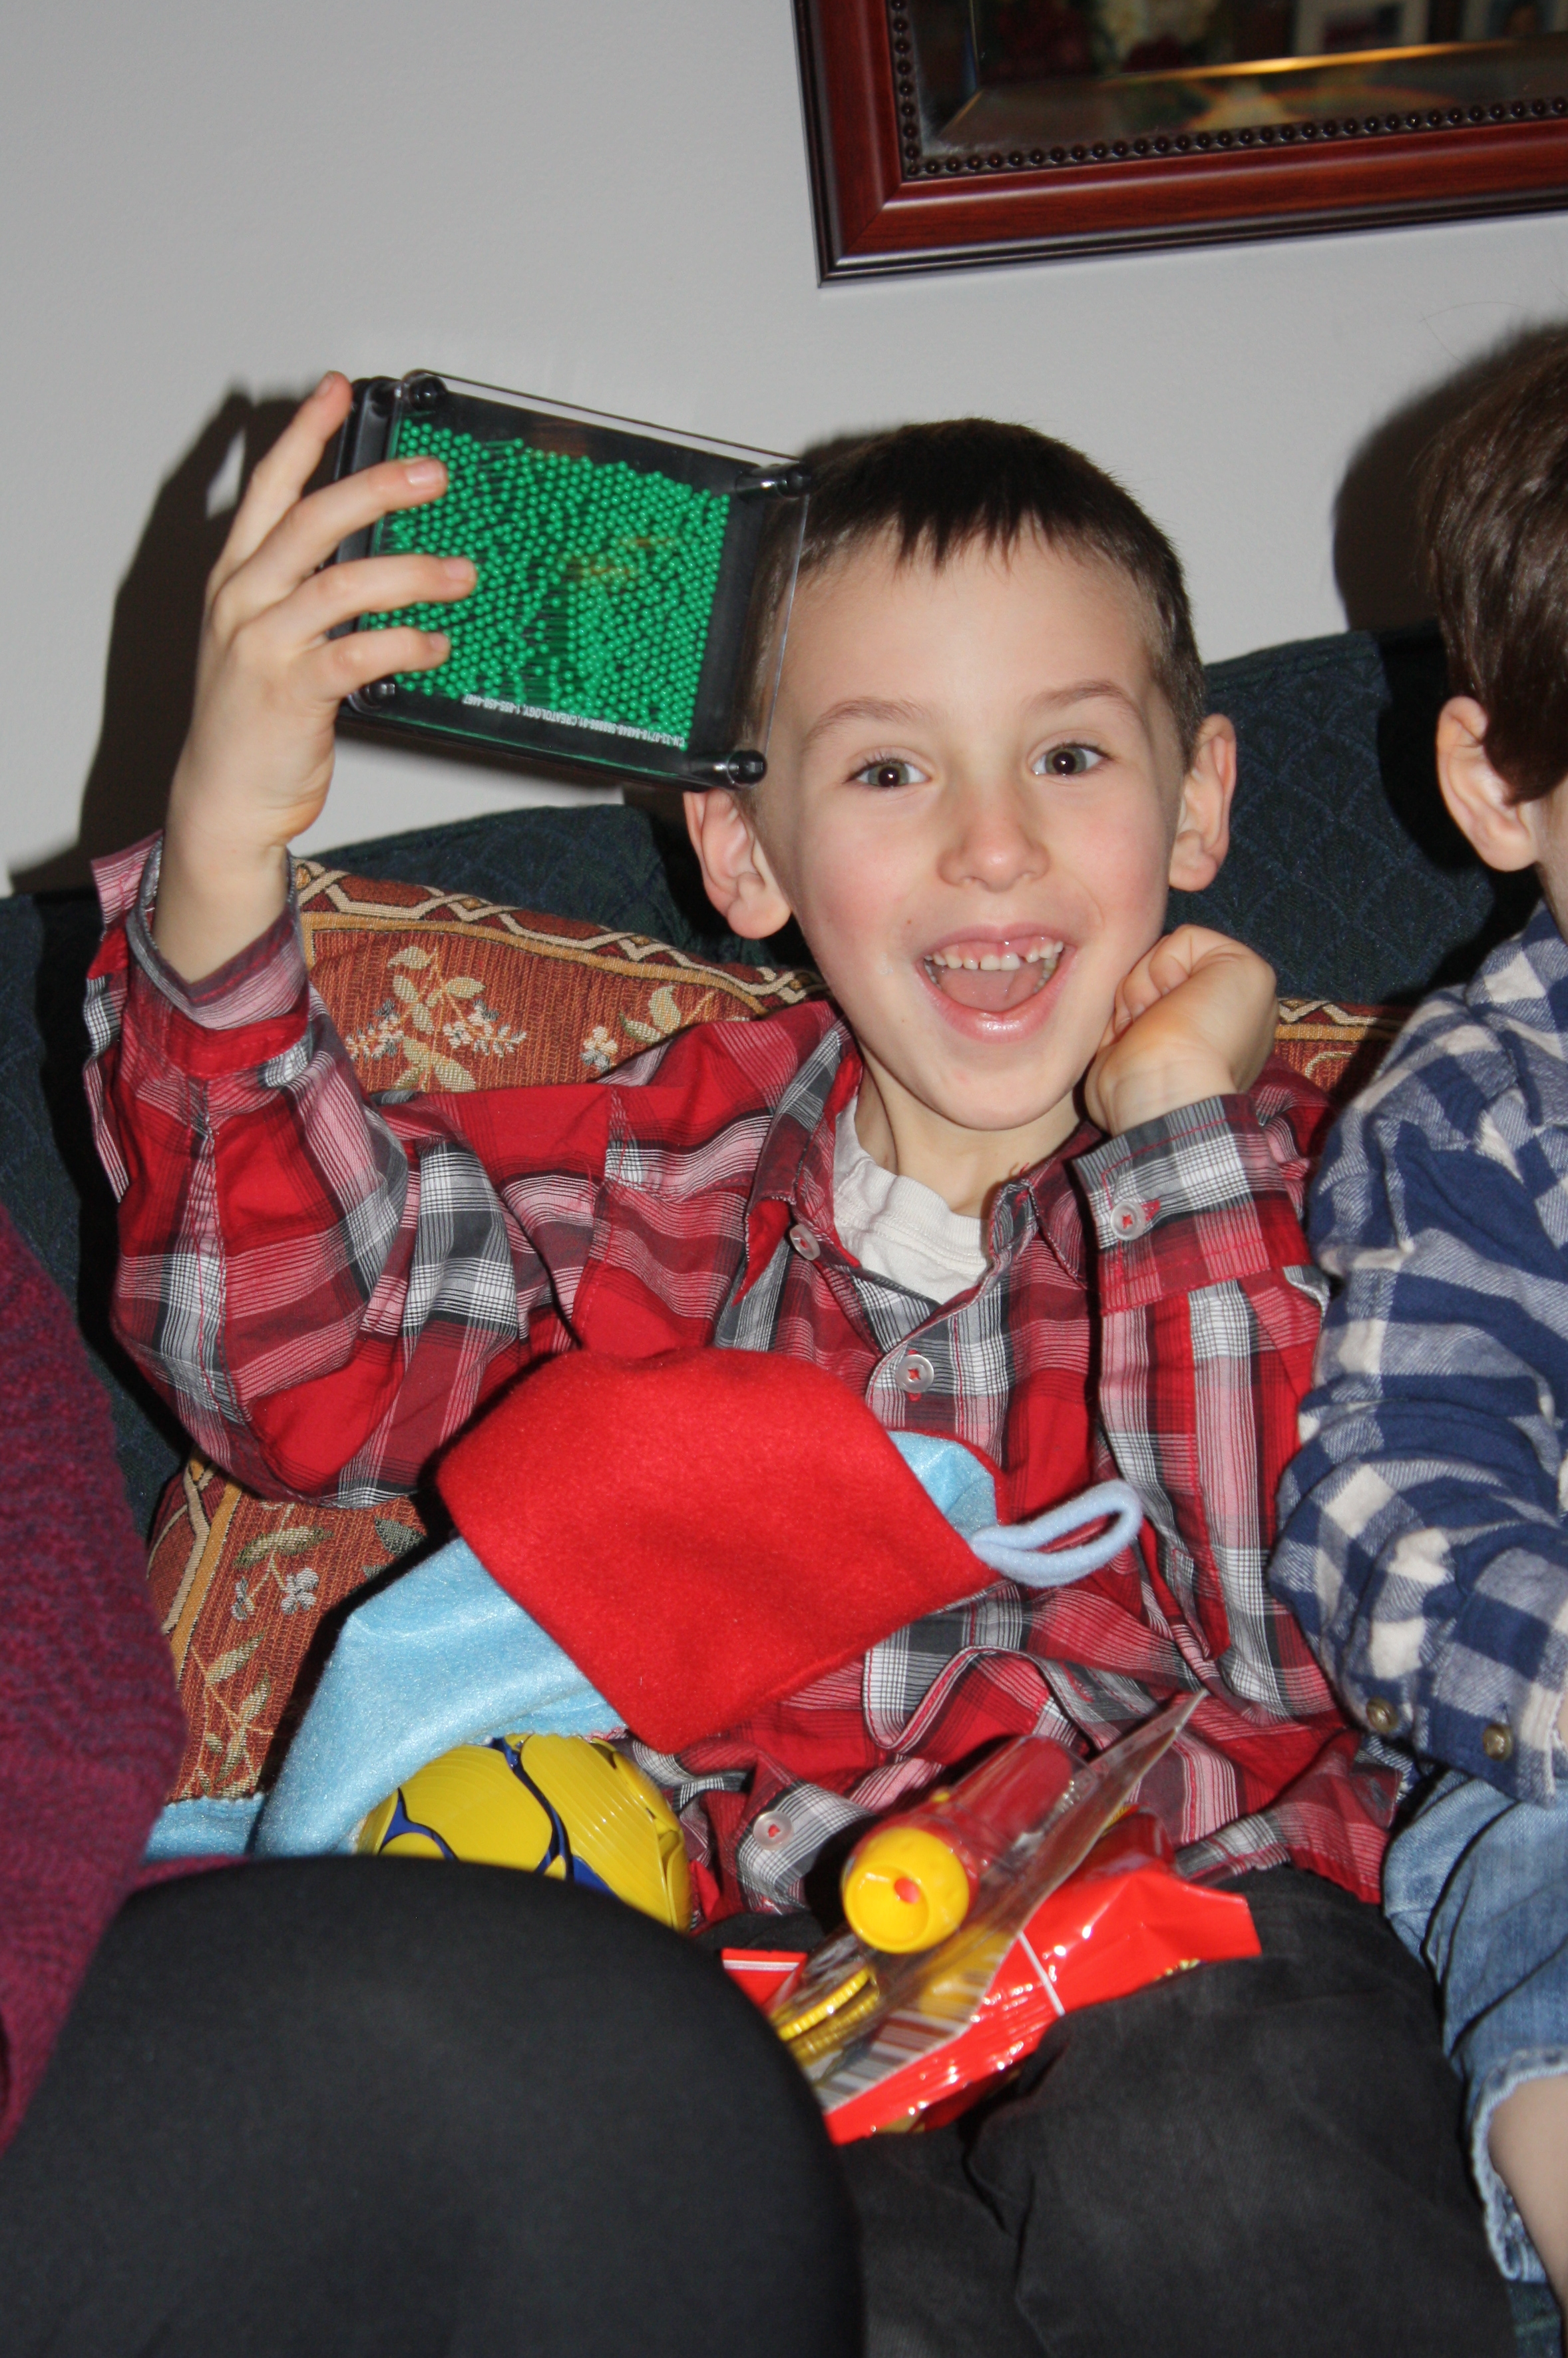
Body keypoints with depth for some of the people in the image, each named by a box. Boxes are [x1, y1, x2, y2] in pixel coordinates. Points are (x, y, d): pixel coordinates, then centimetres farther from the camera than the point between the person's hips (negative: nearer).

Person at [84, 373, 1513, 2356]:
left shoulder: (1282, 1169, 8)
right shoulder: (671, 1176, 12)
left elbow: (1305, 1635, -8)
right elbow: (304, 1365, -5)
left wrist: (1182, 1138, -7)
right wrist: (224, 850, -15)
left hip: (1209, 1931, 1)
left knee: (1201, 2153, -34)